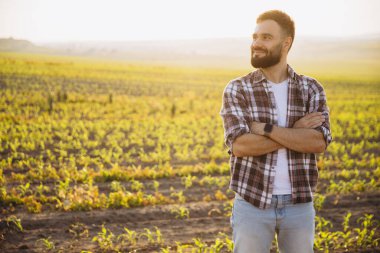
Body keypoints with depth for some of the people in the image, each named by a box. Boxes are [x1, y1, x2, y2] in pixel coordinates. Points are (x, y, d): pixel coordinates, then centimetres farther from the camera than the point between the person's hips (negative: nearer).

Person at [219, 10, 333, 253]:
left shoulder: (312, 89, 1)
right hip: (252, 205, -2)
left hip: (299, 206, 2)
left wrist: (266, 128, -21)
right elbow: (239, 146, -19)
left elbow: (319, 142, -15)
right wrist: (295, 132, -17)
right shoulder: (236, 90, -5)